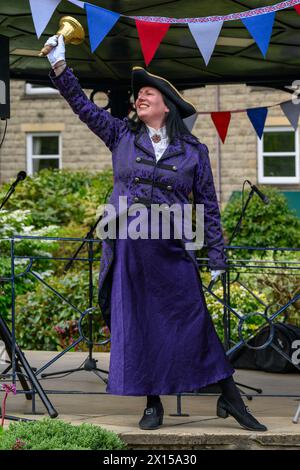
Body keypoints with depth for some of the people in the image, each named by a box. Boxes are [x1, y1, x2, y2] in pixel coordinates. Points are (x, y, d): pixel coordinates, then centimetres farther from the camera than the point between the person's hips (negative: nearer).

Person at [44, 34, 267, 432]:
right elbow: (83, 106, 8)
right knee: (134, 325, 2)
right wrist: (59, 66, -4)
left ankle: (230, 398, 3)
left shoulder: (194, 150, 5)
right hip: (126, 247, 2)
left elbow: (208, 205, 7)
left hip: (172, 250, -2)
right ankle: (153, 404, 12)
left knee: (194, 321, -5)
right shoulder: (122, 136, 9)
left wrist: (217, 258, 4)